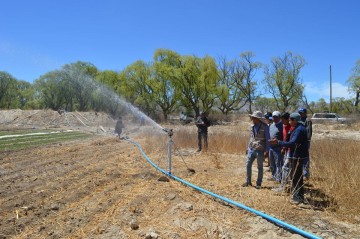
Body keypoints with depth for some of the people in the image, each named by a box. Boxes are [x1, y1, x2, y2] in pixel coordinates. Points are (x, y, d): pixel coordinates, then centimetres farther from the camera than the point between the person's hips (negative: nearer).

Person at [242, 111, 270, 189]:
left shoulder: (265, 127, -9)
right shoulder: (252, 126, 7)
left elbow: (267, 139, -7)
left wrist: (267, 150, -12)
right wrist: (248, 147, 16)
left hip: (260, 150, -5)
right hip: (251, 149, 5)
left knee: (260, 167, 6)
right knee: (248, 165, 5)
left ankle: (258, 184, 16)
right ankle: (248, 181, 19)